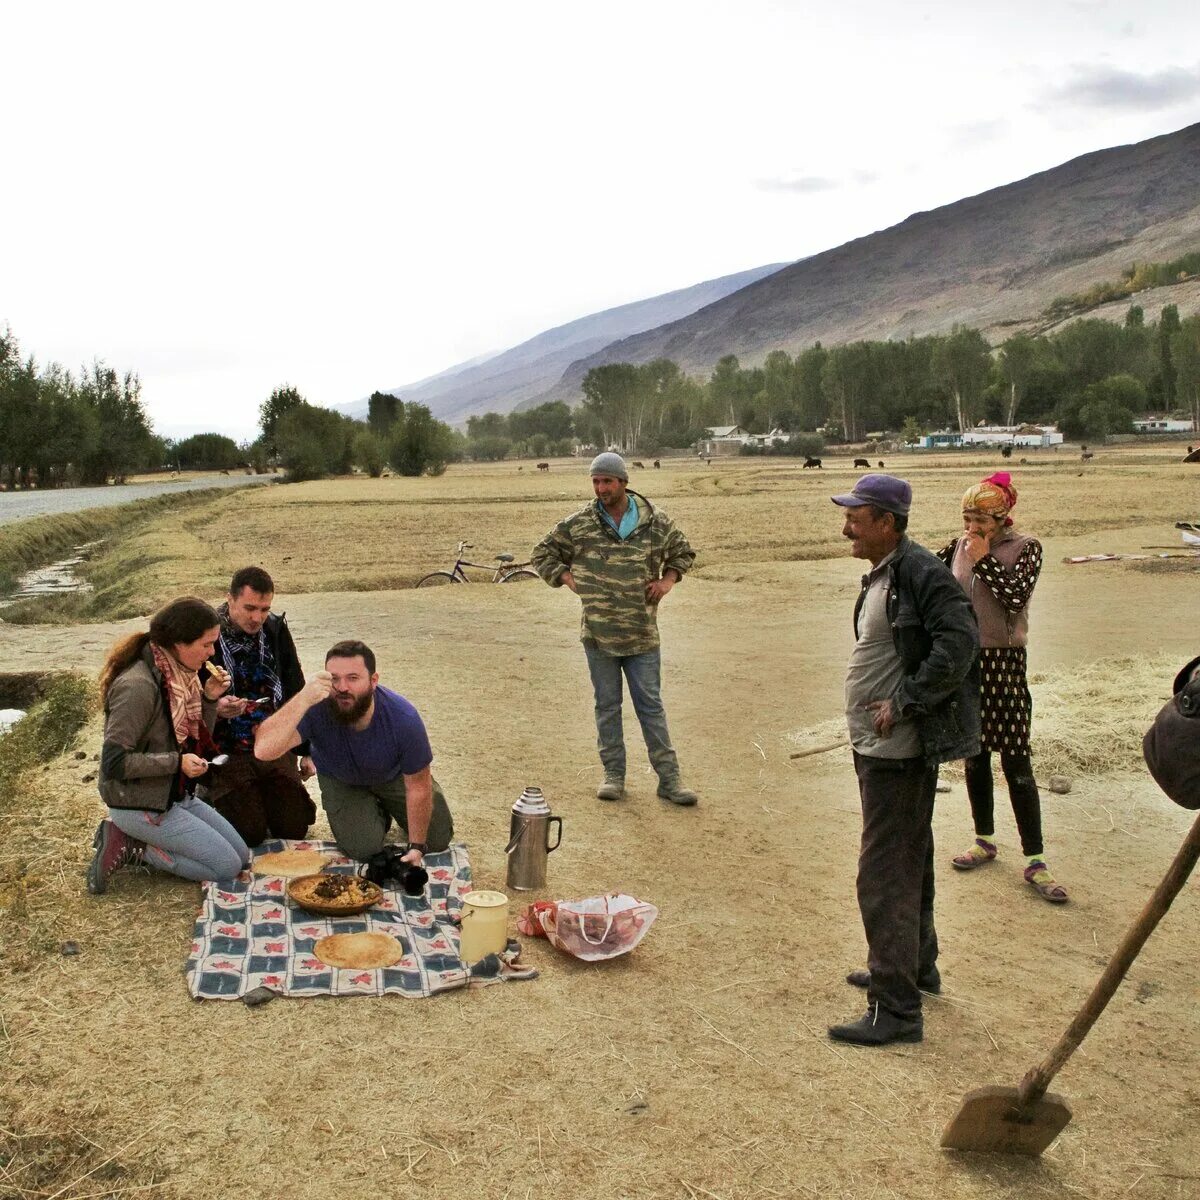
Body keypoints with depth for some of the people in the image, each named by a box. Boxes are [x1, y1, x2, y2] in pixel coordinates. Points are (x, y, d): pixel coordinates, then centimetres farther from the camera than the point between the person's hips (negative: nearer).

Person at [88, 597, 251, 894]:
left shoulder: (178, 676, 3)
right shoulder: (138, 686, -24)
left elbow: (195, 739, 11)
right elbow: (114, 762, -25)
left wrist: (209, 700, -5)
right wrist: (177, 762, -24)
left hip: (175, 796, 9)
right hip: (139, 805, -9)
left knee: (242, 856, 8)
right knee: (227, 867, -9)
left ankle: (130, 840, 8)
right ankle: (130, 848, -2)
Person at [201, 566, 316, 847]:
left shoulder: (276, 630, 1)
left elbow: (295, 693, 11)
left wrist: (306, 751, 12)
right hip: (226, 754, -4)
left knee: (295, 828, -2)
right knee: (250, 832, -10)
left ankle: (259, 796, 27)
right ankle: (212, 796, 19)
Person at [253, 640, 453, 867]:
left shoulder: (403, 718, -36)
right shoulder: (316, 708, -40)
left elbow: (418, 786, -23)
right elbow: (263, 750, -55)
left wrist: (416, 847, -17)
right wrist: (303, 699, -67)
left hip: (394, 776, 1)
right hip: (341, 781, 0)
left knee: (438, 840, 2)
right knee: (363, 849, -16)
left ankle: (386, 806, 31)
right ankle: (378, 814, 18)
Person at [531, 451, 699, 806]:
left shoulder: (656, 522, 0)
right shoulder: (577, 524, -2)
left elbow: (683, 553, 19)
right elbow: (541, 555, 11)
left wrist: (667, 580, 3)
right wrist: (568, 578, -1)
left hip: (642, 634, 0)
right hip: (598, 634, 0)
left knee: (651, 706, 5)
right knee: (607, 706, 11)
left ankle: (669, 778, 10)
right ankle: (613, 774, 22)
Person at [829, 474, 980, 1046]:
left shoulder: (919, 572, -19)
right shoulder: (881, 576, 12)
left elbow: (959, 644, -28)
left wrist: (904, 704, -24)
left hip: (898, 752, -11)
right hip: (879, 746, 11)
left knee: (883, 878, -5)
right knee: (908, 864, 23)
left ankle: (896, 1009, 4)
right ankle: (917, 966, 40)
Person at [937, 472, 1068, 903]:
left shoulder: (1025, 547, -6)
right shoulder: (959, 546, 6)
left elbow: (1016, 597, -18)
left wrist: (984, 560, -16)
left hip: (1004, 663, -4)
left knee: (1016, 762, -4)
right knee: (974, 757, 13)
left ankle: (1035, 861, 3)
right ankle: (985, 841, 29)